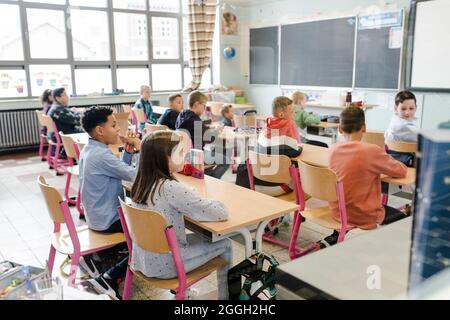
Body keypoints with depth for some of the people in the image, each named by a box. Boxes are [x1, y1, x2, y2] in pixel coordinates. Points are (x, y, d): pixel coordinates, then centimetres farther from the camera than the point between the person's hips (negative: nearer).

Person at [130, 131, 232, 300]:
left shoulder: (142, 182, -4)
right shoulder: (171, 188, -27)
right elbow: (222, 213, -23)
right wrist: (205, 203, -4)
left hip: (143, 259, 8)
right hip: (164, 265, -7)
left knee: (201, 237, 26)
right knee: (224, 244, 8)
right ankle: (225, 295, 26)